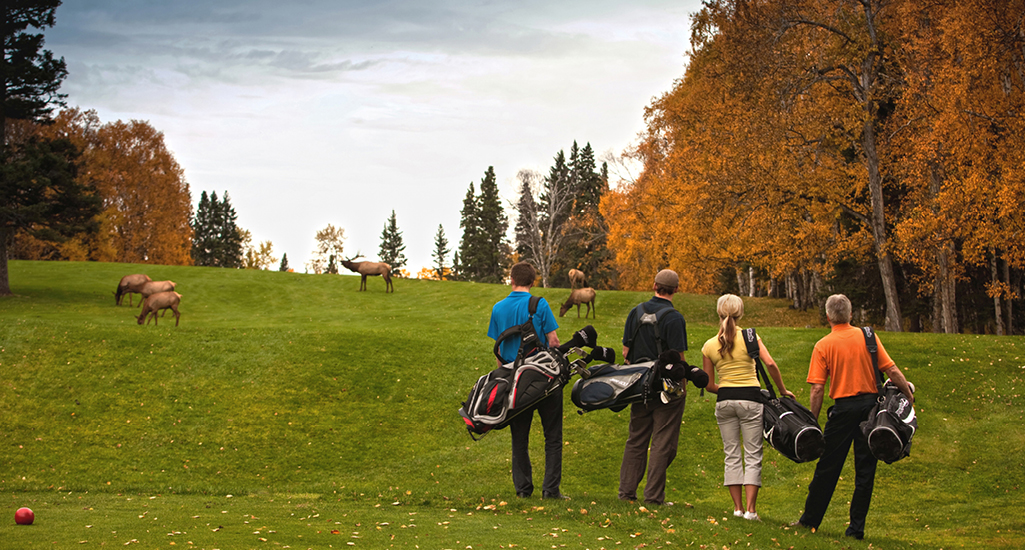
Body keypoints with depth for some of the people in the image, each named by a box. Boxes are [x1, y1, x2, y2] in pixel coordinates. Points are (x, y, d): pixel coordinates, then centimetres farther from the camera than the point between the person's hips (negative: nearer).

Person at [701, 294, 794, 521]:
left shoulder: (709, 346, 3)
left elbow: (709, 385, 5)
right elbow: (770, 364, -14)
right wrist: (783, 390, -3)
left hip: (724, 400, 2)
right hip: (750, 399, -2)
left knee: (732, 454, 10)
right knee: (753, 455, 2)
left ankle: (738, 507, 8)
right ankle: (750, 509, -4)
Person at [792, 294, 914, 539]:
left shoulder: (823, 346, -3)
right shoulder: (868, 337, 2)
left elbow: (817, 389, -7)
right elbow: (893, 371, -2)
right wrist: (910, 397, 8)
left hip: (843, 408, -2)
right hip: (870, 404, 2)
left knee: (827, 467, 7)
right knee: (865, 469, 7)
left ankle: (810, 519, 17)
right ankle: (857, 527, 8)